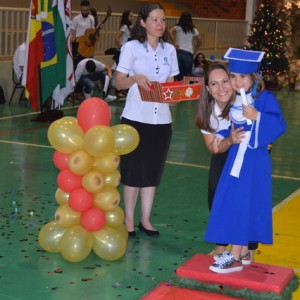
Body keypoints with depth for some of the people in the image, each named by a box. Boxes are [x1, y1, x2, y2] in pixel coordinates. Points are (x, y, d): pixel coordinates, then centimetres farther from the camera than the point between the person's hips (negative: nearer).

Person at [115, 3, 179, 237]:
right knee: (133, 170, 2)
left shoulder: (170, 50, 8)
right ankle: (129, 220, 13)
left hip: (161, 119, 4)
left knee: (153, 171, 9)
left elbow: (171, 84, 13)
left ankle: (146, 219, 19)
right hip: (136, 118, -4)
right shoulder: (131, 48, -3)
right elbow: (119, 83, -4)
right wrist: (135, 78, -24)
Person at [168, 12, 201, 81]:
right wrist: (196, 48, 24)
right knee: (188, 74, 6)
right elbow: (199, 40, 12)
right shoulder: (193, 29, 11)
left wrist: (174, 43, -7)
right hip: (189, 53, 1)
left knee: (179, 73, 1)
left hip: (179, 51, -1)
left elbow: (170, 32, -13)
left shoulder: (178, 27, 5)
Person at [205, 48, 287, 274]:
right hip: (236, 158, 7)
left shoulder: (265, 98, -11)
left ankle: (235, 258, -1)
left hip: (255, 161, -6)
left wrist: (257, 116, -29)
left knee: (244, 205, -6)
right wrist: (222, 135, 6)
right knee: (232, 204, 9)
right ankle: (237, 250, 22)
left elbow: (279, 125, -19)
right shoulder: (233, 100, 5)